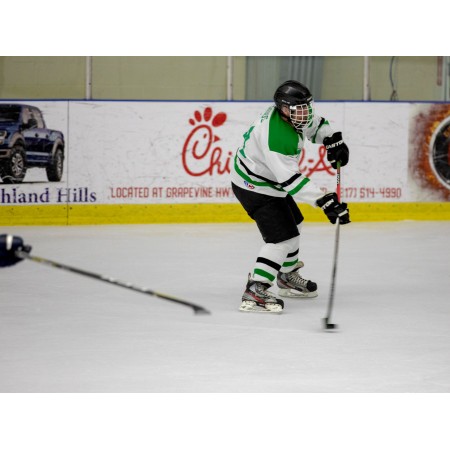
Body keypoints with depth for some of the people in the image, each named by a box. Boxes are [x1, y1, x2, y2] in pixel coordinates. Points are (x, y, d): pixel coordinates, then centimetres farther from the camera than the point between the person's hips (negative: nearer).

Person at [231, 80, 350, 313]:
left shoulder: (291, 115, -6)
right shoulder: (277, 136, -35)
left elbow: (315, 125, 16)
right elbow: (291, 180, -38)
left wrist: (334, 140, -4)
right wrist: (325, 201, -40)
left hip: (269, 180, 11)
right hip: (254, 187, -11)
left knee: (292, 225, 25)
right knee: (282, 237, -17)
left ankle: (288, 277, 44)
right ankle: (254, 292, -20)